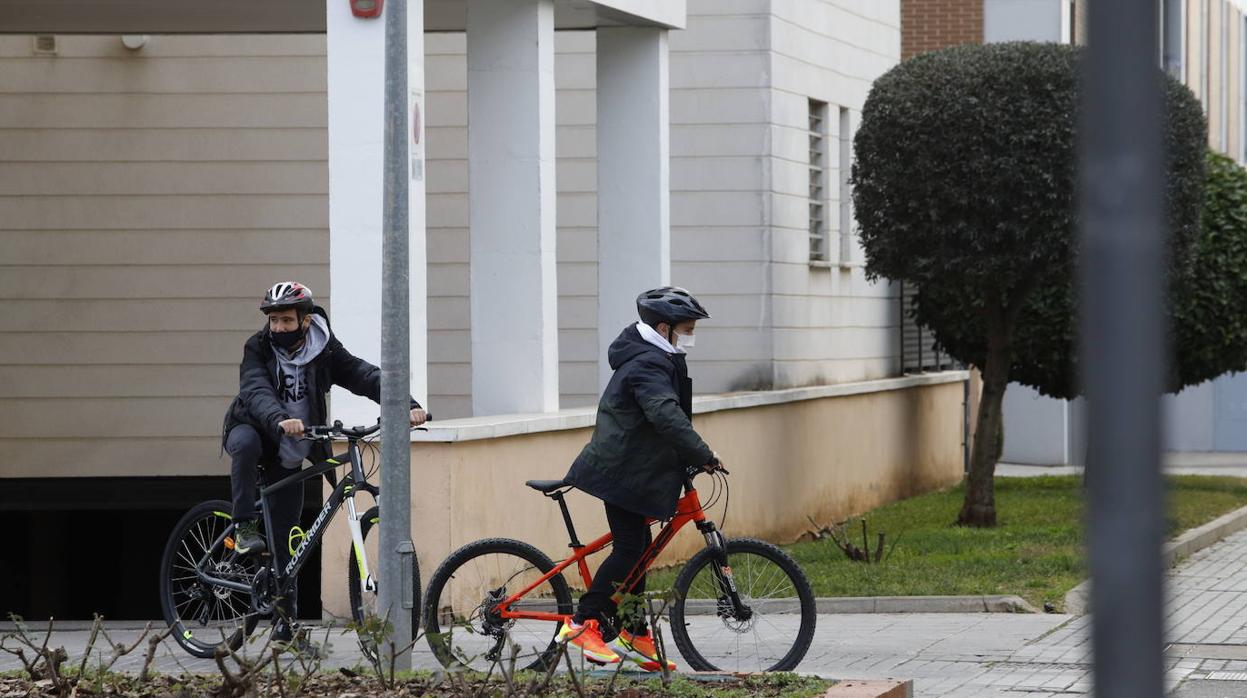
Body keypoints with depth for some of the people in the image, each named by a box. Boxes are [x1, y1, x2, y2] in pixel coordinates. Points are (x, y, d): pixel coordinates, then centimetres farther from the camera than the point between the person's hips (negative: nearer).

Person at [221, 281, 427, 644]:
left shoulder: (324, 351, -11)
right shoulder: (258, 348, -17)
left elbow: (365, 376, -22)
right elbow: (257, 392, -34)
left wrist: (407, 404, -38)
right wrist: (280, 420, -56)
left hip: (289, 450, 2)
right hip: (253, 427, -2)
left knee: (285, 531, 1)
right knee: (245, 443, -39)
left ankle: (285, 611, 11)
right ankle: (245, 528, -32)